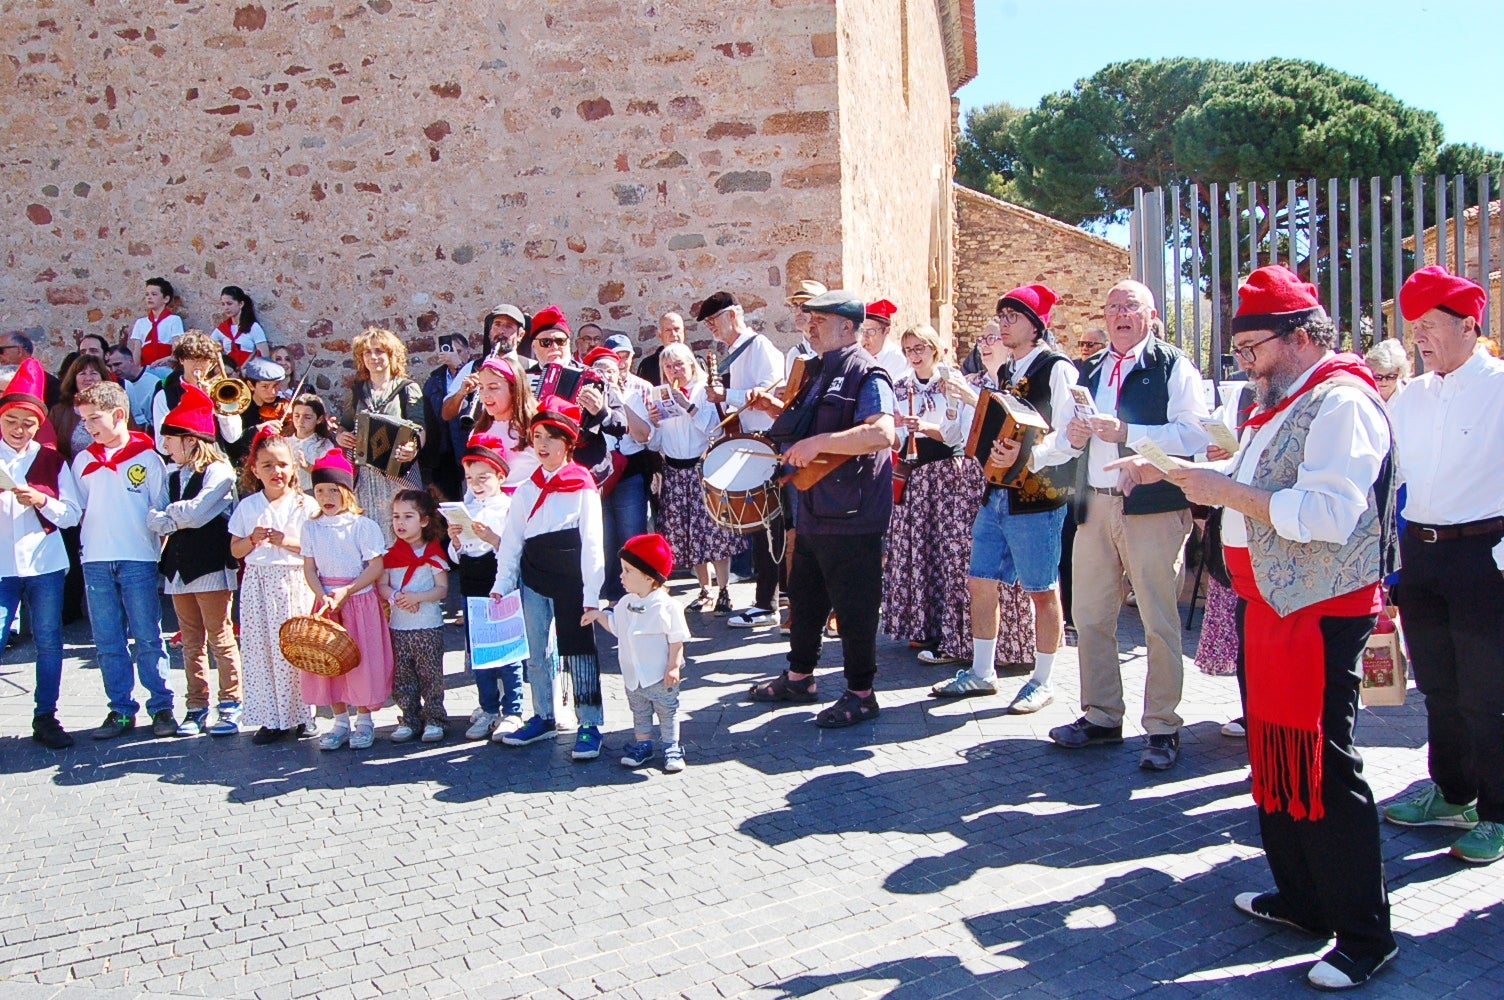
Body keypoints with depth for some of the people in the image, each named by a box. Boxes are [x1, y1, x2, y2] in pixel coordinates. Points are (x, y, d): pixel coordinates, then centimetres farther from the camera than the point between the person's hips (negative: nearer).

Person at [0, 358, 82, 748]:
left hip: (45, 565, 1)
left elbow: (74, 513, 3)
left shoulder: (53, 460, 7)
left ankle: (45, 718, 17)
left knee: (49, 642, 6)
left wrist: (42, 500, -15)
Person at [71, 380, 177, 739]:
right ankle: (121, 710, 14)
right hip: (96, 562, 4)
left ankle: (161, 707, 8)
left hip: (138, 560, -4)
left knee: (147, 639, 0)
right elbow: (78, 508, 17)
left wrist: (160, 553, -4)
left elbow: (162, 512, 1)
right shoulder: (83, 460, 10)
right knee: (108, 642, 6)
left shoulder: (147, 458, 0)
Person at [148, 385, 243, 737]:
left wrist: (170, 512, -2)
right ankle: (196, 707, 16)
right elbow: (152, 517, 8)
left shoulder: (218, 471, -5)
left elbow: (195, 513, -17)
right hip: (178, 565, 7)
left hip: (210, 566, -7)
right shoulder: (172, 474, 16)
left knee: (221, 639, -3)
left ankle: (230, 707, 4)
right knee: (191, 642, 10)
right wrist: (175, 522, -10)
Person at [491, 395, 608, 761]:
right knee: (537, 652, 12)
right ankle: (543, 717, 27)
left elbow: (592, 543, -6)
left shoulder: (582, 486, -3)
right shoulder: (526, 489, 11)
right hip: (533, 578, 5)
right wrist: (501, 585, 3)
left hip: (571, 578, -5)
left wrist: (591, 595, -10)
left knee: (578, 650, -3)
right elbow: (511, 540, 10)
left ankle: (589, 725, 6)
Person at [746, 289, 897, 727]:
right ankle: (799, 677, 35)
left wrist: (819, 442, -30)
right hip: (814, 511, 10)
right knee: (804, 597, 20)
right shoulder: (823, 374, 17)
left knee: (854, 607, -1)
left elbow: (882, 432, -30)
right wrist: (775, 407, 13)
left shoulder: (866, 374, -14)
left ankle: (860, 695, 11)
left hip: (852, 516, -10)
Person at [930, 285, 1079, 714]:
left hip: (1037, 498, -8)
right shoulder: (1006, 371, 15)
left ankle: (1042, 682, 16)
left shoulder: (1057, 369, -10)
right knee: (981, 582, 11)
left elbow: (1069, 438, -17)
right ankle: (981, 672, 24)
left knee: (1041, 591, 3)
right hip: (996, 495, 8)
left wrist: (1026, 457, -30)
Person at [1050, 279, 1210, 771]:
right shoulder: (1089, 373, 20)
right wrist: (1073, 435, 1)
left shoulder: (1173, 367, -1)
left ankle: (1163, 727, 9)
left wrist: (1127, 431, -21)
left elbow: (1193, 434, -14)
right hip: (1093, 507, 6)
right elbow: (1070, 444, 25)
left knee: (1159, 622, -1)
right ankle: (1101, 716, 22)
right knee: (1090, 616, 10)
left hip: (1152, 508, -6)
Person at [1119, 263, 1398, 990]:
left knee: (1321, 768, -6)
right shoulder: (1284, 401, 17)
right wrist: (1176, 472, 10)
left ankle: (1364, 936, 6)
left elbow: (1330, 512, -26)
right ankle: (1302, 899, 28)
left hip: (1319, 610, -10)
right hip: (1269, 603, 10)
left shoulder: (1339, 403, -15)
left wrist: (1229, 493, -21)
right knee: (1274, 757, 15)